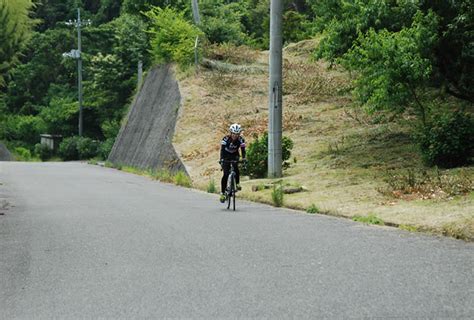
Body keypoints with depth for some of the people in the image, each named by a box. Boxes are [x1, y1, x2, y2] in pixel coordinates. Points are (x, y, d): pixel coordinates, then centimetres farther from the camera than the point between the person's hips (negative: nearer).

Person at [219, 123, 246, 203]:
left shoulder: (241, 139, -19)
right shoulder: (226, 138, -26)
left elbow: (243, 150, -24)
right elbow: (222, 150, -32)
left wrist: (243, 159, -42)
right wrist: (221, 159, -47)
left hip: (234, 155, 2)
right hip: (226, 156, -2)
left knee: (236, 169, -28)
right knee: (226, 174, -14)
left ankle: (237, 184, -8)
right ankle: (222, 193, -10)